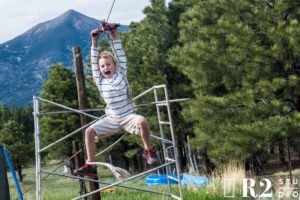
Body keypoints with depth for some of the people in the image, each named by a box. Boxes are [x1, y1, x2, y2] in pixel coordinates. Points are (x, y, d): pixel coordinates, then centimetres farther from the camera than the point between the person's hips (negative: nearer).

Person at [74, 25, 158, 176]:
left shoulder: (121, 74, -4)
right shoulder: (99, 80, 1)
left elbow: (119, 53, -7)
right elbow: (94, 60, -4)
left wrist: (115, 34, -6)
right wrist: (94, 41, -7)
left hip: (128, 116, -3)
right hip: (112, 119, 3)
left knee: (142, 121, -35)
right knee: (89, 131, -13)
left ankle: (148, 150, -13)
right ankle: (90, 166, -5)